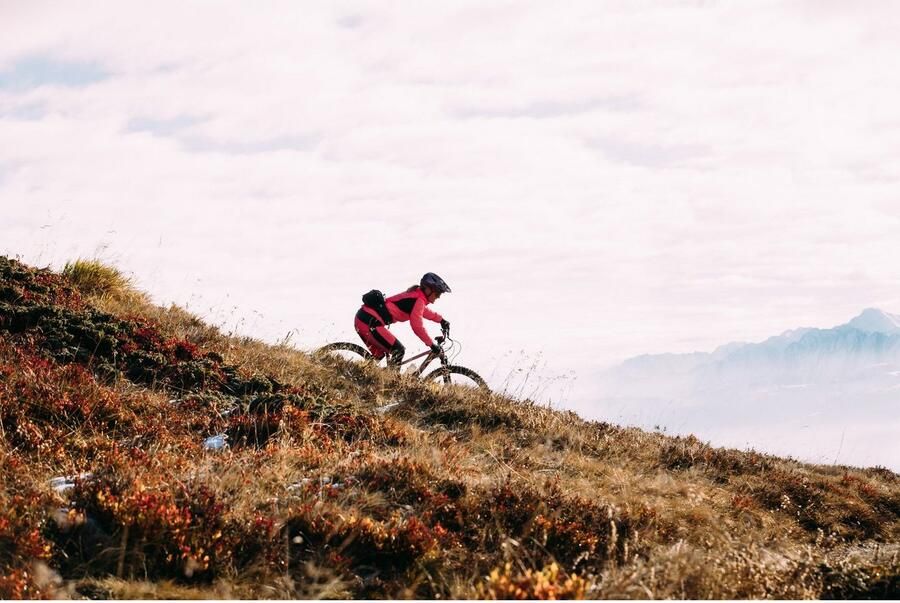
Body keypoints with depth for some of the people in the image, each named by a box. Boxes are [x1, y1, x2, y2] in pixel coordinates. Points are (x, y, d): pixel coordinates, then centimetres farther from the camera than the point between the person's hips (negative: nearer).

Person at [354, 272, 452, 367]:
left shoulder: (414, 294, 19)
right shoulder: (418, 300, -10)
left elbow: (424, 311, 41)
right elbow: (417, 327, -16)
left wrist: (441, 320, 43)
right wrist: (432, 345, -10)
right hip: (370, 323, -10)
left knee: (379, 354, 23)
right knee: (398, 351, -4)